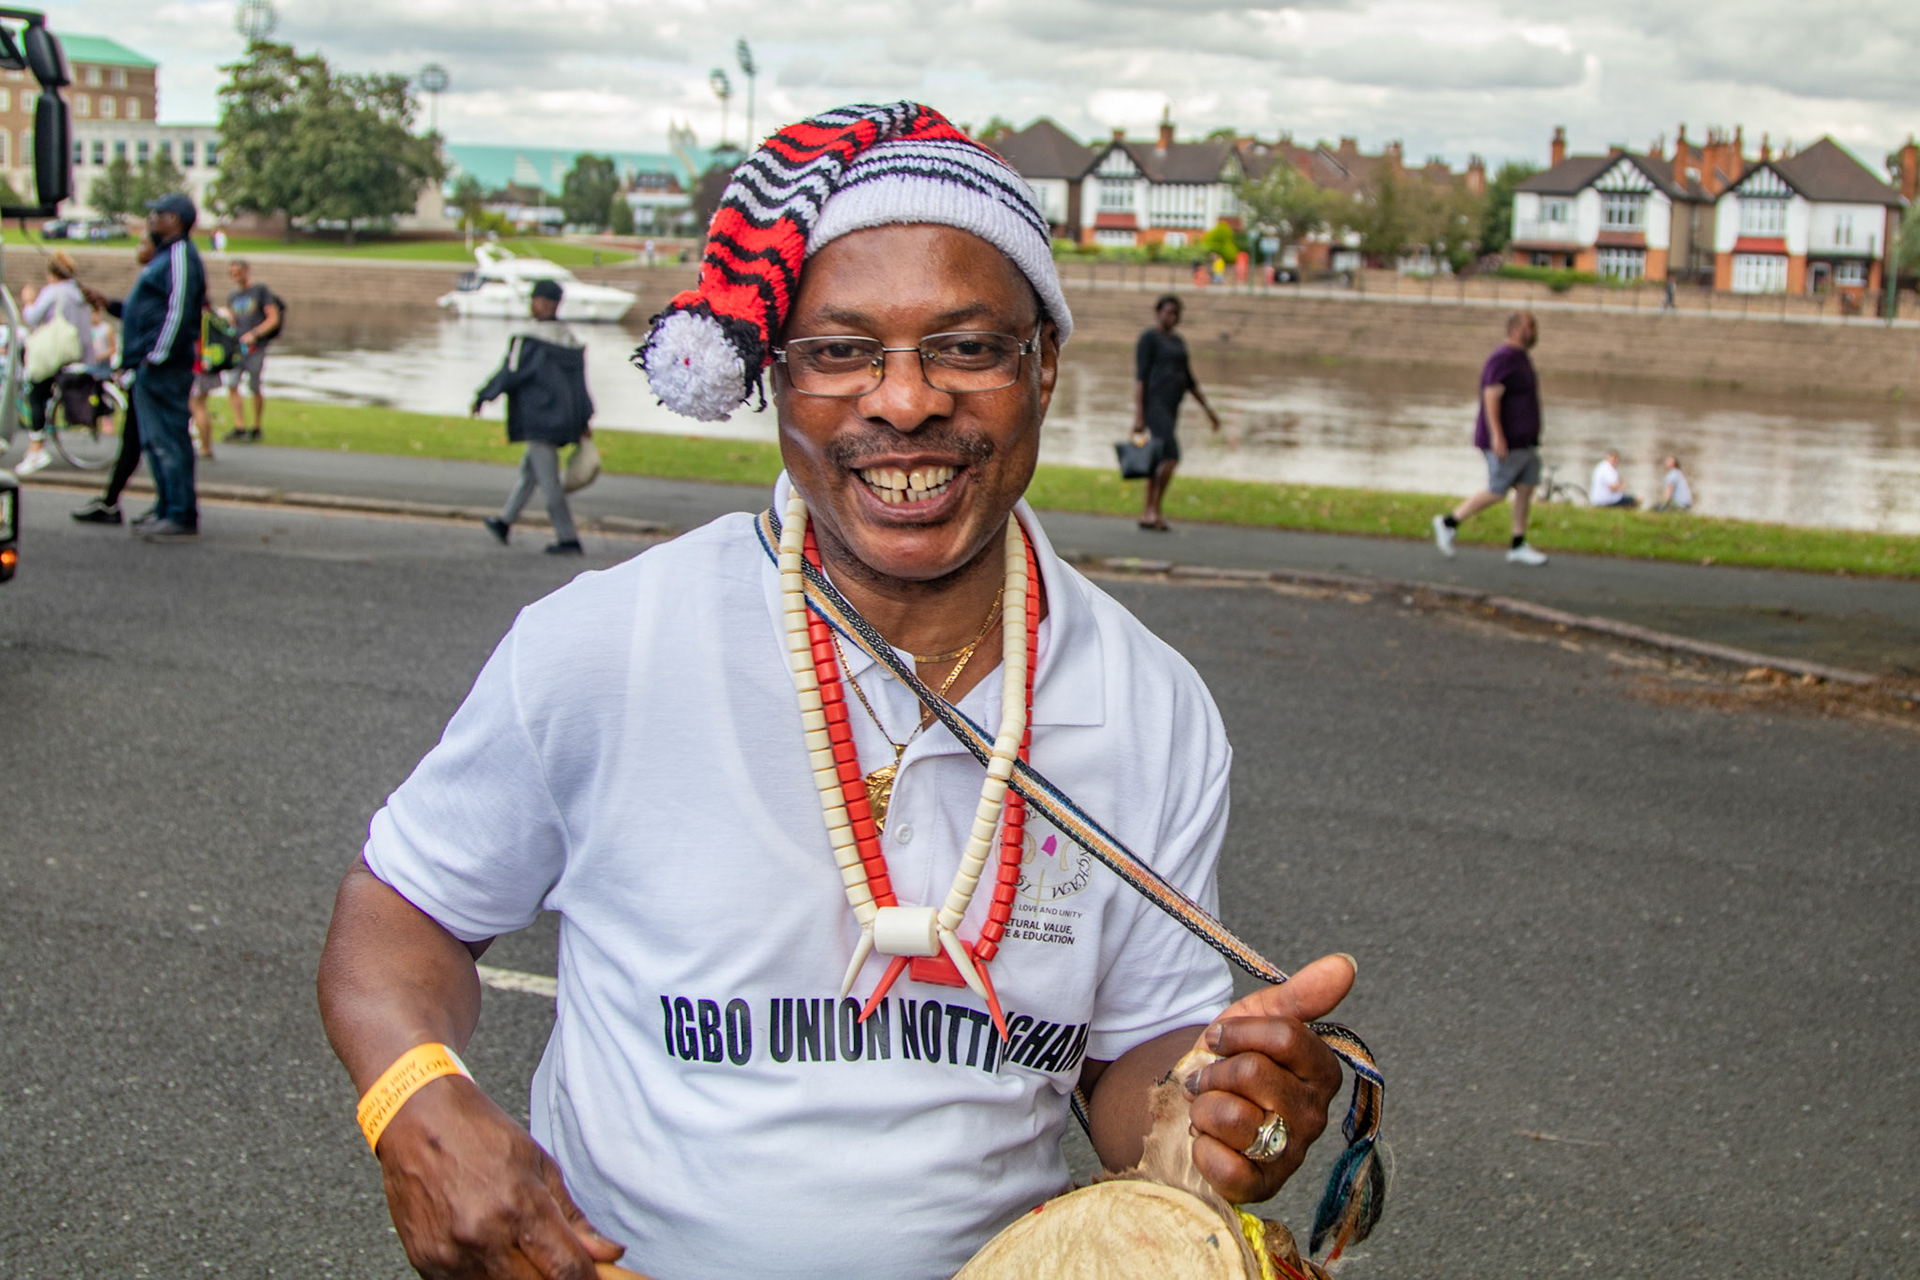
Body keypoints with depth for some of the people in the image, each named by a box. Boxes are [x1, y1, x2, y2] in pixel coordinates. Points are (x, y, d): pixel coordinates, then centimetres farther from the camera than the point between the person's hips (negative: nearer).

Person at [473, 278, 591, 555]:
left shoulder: (529, 340, -14)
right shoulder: (570, 340, 8)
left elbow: (510, 373, -13)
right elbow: (581, 383, 10)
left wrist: (482, 396, 0)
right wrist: (583, 422, 14)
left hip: (540, 420, -8)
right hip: (565, 420, 8)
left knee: (550, 482, -4)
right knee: (529, 470, 20)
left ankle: (568, 539, -5)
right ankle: (505, 522, 32)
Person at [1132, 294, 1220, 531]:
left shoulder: (1177, 342, 19)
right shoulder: (1148, 338, -7)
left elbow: (1189, 380, 23)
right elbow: (1140, 376, -13)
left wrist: (1208, 409, 18)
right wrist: (1138, 415, -19)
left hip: (1170, 407, 9)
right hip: (1154, 403, -9)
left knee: (1159, 461, 7)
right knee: (1171, 455, -18)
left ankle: (1147, 515, 11)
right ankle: (1154, 510, -14)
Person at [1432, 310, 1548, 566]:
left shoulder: (1521, 358, 15)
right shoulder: (1503, 357, -17)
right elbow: (1491, 395, -24)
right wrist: (1497, 435, -31)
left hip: (1522, 441, 10)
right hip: (1505, 442, -10)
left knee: (1526, 488, 4)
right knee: (1496, 493, -6)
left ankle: (1518, 547, 6)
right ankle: (1448, 523, 6)